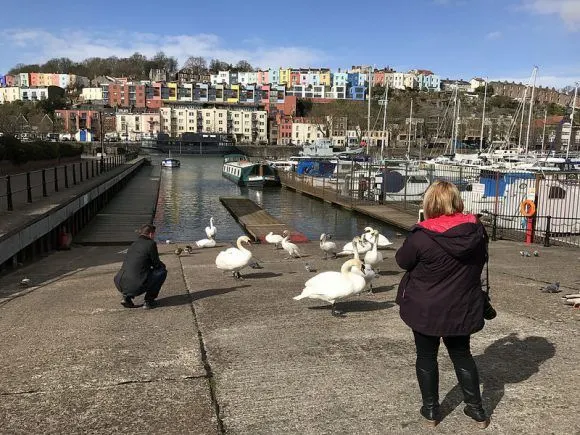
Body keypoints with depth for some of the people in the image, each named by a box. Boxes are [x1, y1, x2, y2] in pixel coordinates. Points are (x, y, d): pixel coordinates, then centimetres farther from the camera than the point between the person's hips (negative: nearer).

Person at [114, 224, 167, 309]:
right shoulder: (151, 244, -3)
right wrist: (163, 266, 26)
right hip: (136, 286, -7)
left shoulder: (133, 244, 19)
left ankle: (127, 296, 18)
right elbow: (157, 264, 3)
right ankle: (149, 301, 8)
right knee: (162, 271, 9)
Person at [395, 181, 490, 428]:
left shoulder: (422, 237, -23)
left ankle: (431, 410, 27)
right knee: (462, 355, 21)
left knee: (426, 357, 14)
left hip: (426, 309, -4)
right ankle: (476, 408, 31)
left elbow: (402, 261, -6)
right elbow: (480, 261, 9)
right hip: (462, 309, 4)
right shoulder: (477, 230, -8)